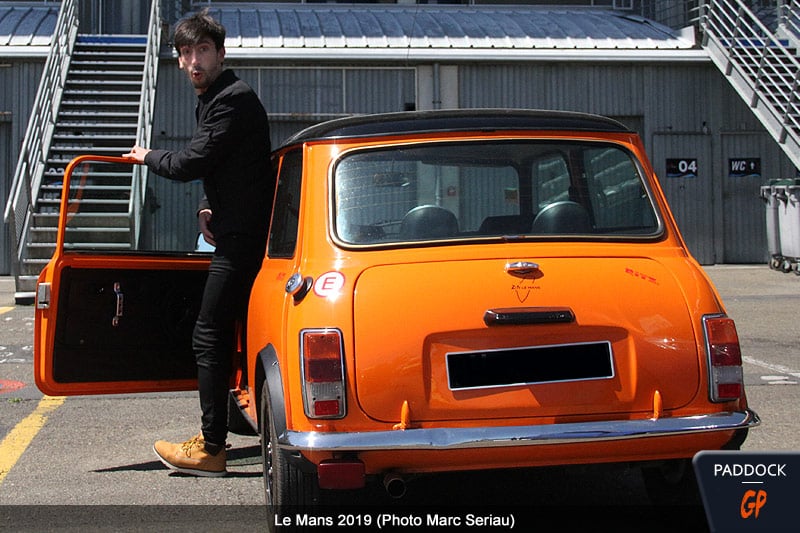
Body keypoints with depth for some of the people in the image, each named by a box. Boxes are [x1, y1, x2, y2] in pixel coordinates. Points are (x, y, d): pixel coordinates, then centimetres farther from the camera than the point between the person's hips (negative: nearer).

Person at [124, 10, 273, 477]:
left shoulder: (233, 100, -15)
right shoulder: (215, 98, 19)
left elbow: (192, 163, -18)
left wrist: (149, 157, 1)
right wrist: (210, 206, 8)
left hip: (242, 239, -11)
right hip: (240, 233, 11)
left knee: (210, 337, -10)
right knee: (220, 335, 16)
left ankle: (211, 449, -6)